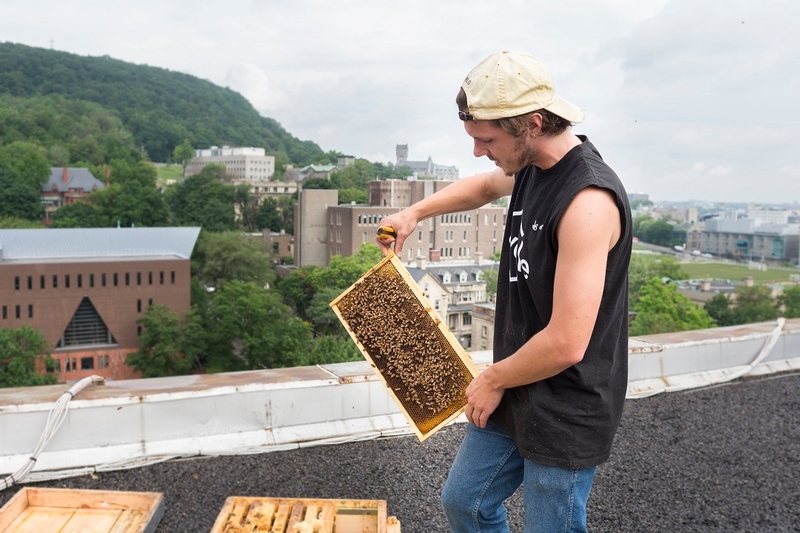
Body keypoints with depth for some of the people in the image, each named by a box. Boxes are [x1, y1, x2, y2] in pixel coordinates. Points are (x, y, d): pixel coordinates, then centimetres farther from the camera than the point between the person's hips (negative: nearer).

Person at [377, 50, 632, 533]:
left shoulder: (588, 199, -28)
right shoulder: (531, 167, 0)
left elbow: (566, 344, -30)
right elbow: (484, 186, 25)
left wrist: (493, 379, -13)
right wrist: (416, 212, 13)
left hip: (566, 415, -8)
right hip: (515, 392, 9)